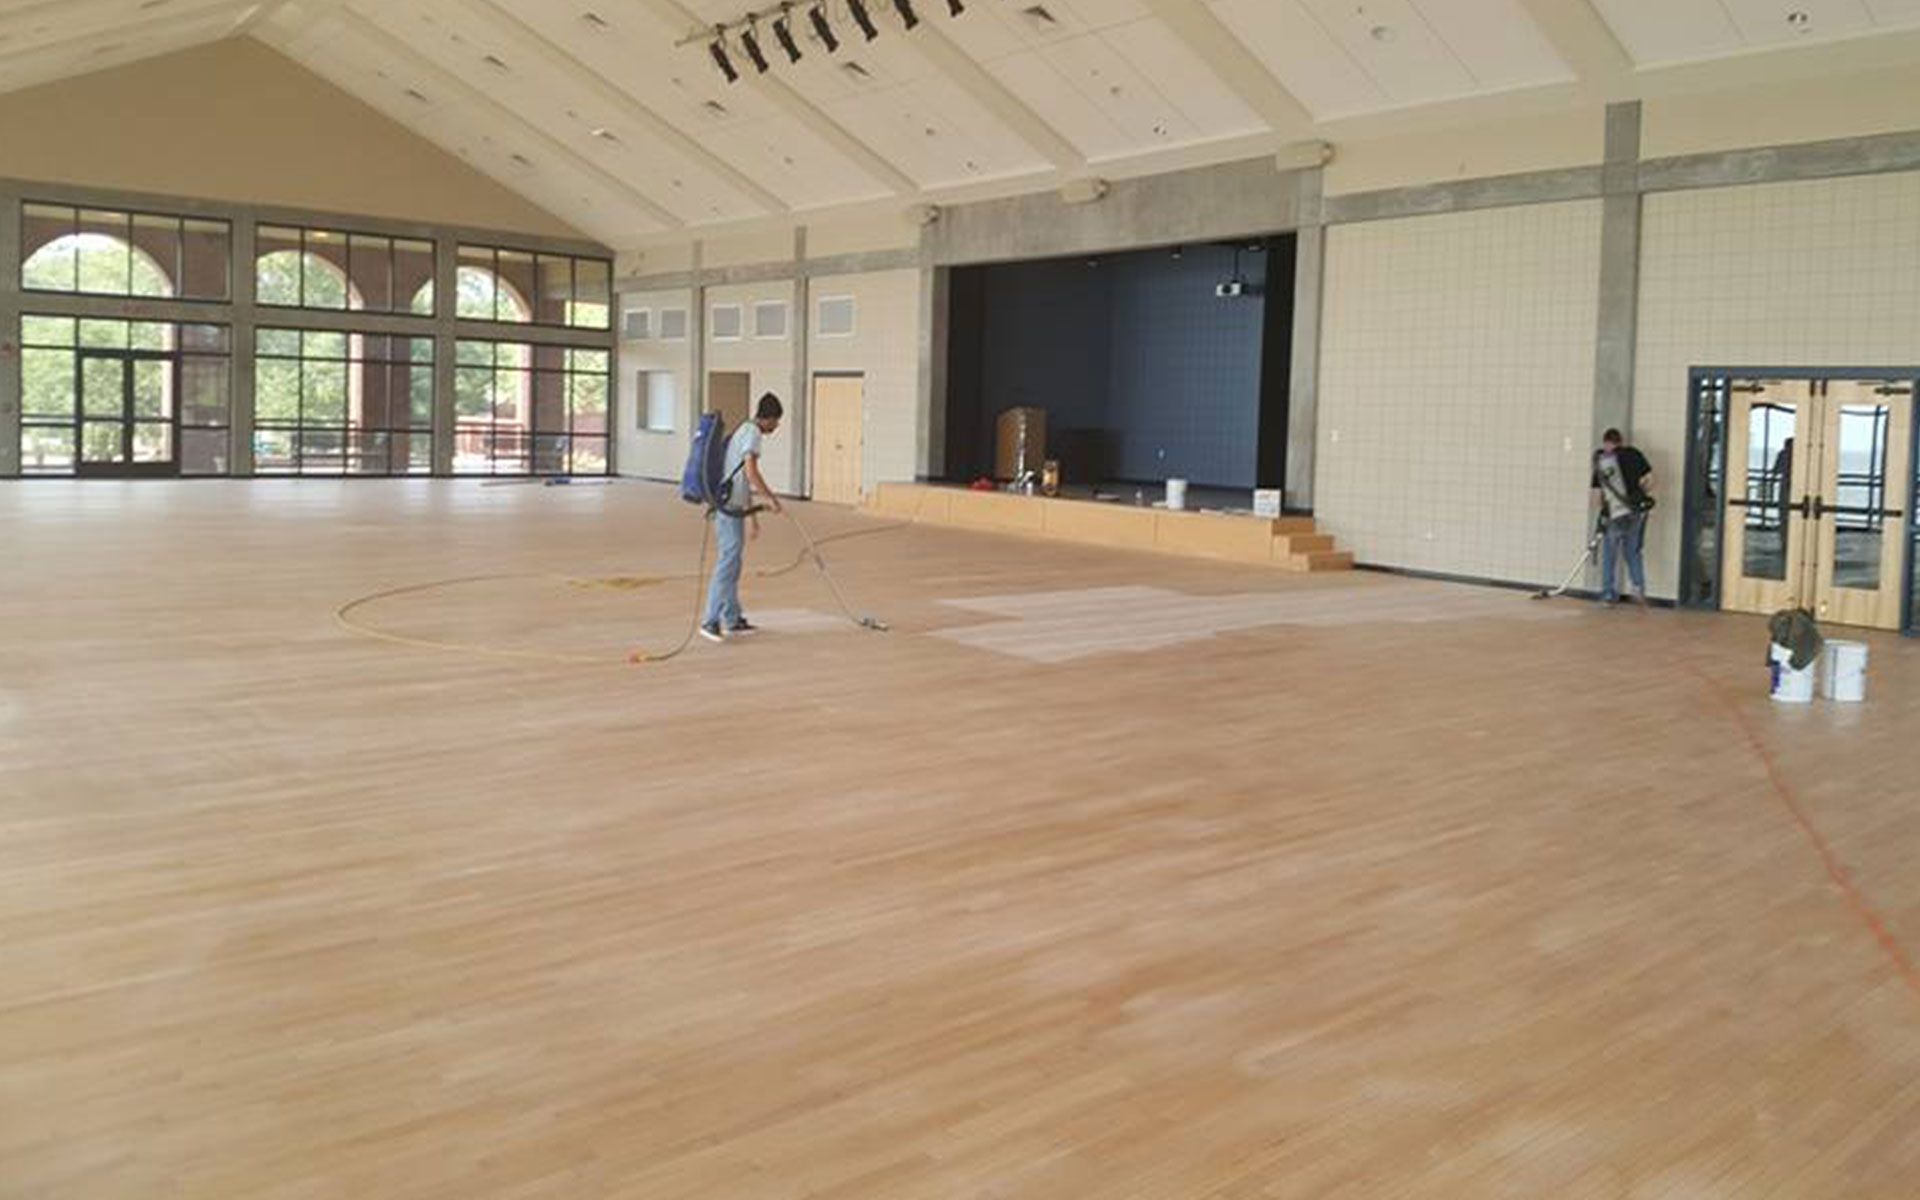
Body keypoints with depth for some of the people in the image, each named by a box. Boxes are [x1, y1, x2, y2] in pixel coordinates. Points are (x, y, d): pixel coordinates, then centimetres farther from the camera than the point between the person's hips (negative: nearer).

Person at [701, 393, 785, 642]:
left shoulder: (744, 431, 22)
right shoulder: (753, 433, -9)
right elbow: (751, 473, -21)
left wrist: (752, 514, 29)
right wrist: (771, 499, -14)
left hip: (731, 507, 10)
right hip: (731, 508, -10)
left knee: (732, 564, 13)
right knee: (728, 563, -10)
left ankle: (733, 620, 19)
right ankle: (711, 621, -10)